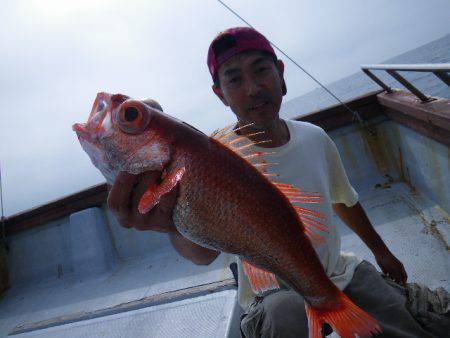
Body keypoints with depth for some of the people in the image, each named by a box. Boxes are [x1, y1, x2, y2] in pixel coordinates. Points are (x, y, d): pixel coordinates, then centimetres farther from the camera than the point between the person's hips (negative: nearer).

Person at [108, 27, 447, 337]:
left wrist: (382, 252, 24)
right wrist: (176, 223, -63)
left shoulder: (315, 137, -3)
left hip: (341, 272, 6)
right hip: (276, 294, -5)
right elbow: (205, 250, -39)